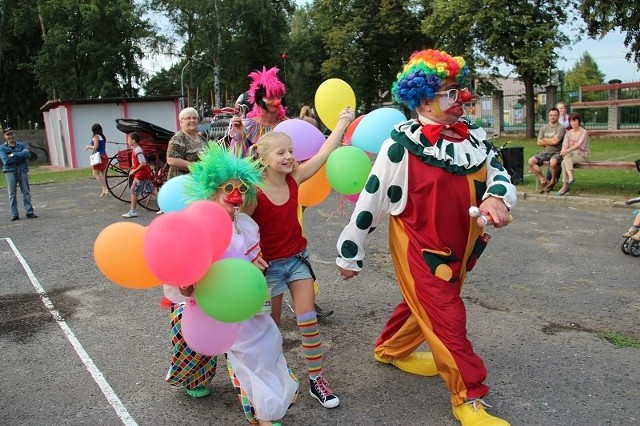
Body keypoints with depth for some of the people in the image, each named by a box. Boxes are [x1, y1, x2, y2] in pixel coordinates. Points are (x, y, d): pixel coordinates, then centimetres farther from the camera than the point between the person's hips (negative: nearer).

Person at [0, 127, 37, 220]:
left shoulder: (22, 145, 9)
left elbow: (27, 153, -11)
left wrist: (13, 155, -12)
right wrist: (20, 156, -8)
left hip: (22, 171, 1)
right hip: (10, 171, -1)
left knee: (26, 192, 1)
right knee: (12, 194, -1)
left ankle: (29, 212, 3)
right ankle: (14, 214, 2)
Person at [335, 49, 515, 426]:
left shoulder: (473, 136, -2)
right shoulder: (402, 145, -20)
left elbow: (498, 172, 3)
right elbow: (371, 201, -15)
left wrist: (497, 197, -23)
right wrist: (349, 253, -8)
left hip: (459, 246, 7)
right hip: (419, 248, -7)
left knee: (424, 305, 24)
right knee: (448, 319, 0)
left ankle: (390, 349, 50)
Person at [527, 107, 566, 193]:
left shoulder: (561, 127, -5)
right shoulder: (543, 128, 12)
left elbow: (555, 141, -18)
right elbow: (539, 142, 3)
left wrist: (545, 139, -2)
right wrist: (551, 141, -7)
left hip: (557, 153, -5)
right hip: (545, 152, 6)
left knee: (553, 162, -38)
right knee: (531, 161, -18)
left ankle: (552, 181, -10)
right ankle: (543, 180, -5)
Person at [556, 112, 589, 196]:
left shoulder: (583, 132, -3)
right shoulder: (568, 133, 13)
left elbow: (578, 145, -18)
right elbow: (564, 145, 1)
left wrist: (567, 150, -31)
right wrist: (563, 151, -23)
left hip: (581, 155, -5)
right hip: (570, 154, 5)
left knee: (564, 162, -33)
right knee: (566, 157, -33)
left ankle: (565, 186, -33)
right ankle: (571, 177, -40)